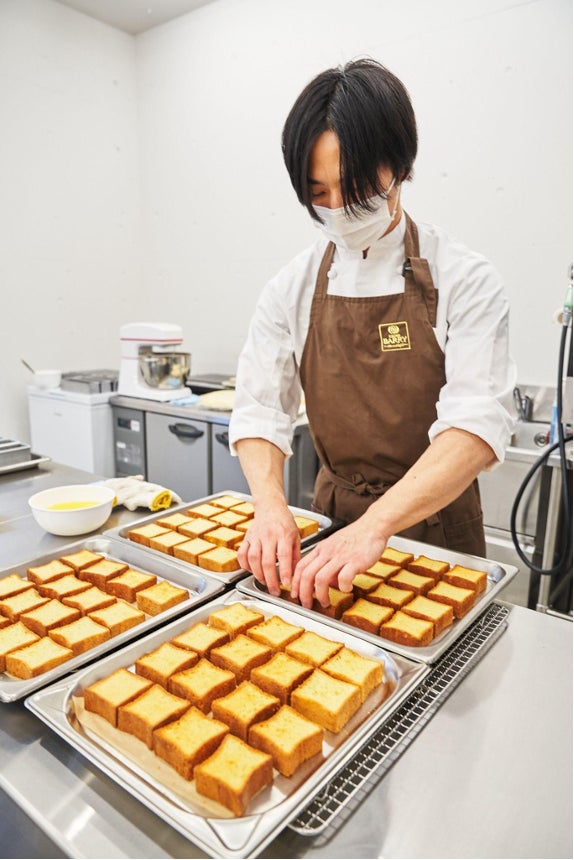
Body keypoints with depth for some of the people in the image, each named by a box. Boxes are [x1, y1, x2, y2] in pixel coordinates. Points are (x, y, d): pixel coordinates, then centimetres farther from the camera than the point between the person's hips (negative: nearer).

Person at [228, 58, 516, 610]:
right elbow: (260, 409, -7)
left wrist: (375, 525, -38)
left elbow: (477, 423, -24)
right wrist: (271, 506, -25)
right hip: (332, 517, 3)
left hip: (433, 519, -2)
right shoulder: (292, 289, -4)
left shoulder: (463, 282, -14)